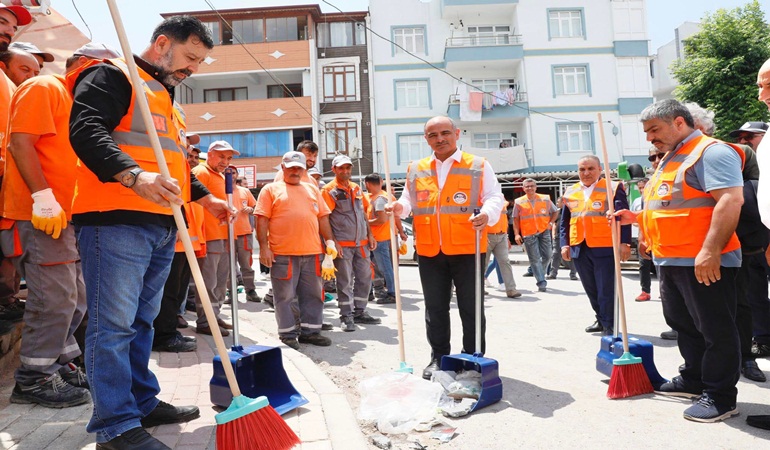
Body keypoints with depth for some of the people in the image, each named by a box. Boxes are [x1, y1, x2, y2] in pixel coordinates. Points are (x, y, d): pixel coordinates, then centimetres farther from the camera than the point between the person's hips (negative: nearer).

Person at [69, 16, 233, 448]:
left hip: (161, 225, 9)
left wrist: (206, 197, 25)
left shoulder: (166, 96, 28)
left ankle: (143, 403, 24)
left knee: (141, 320, 14)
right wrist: (135, 176, -33)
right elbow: (87, 130, -18)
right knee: (113, 324, -6)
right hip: (115, 219, -9)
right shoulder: (112, 76, -1)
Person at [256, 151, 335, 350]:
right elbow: (262, 220, -2)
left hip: (312, 252, 4)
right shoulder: (271, 189, 5)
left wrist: (329, 240, 8)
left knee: (313, 294, 9)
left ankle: (310, 331, 20)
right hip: (283, 253, -4)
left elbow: (323, 217, 18)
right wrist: (264, 246, -10)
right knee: (284, 295, 2)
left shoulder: (312, 189, 18)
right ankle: (288, 334, 14)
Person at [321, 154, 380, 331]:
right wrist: (333, 242, -17)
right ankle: (346, 316, 10)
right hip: (343, 244, -6)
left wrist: (370, 235, 12)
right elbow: (324, 218, -11)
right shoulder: (329, 190, -6)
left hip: (362, 242, 7)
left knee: (364, 277, 11)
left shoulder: (356, 188, 14)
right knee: (345, 281, -1)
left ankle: (360, 312, 24)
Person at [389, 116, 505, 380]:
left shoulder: (478, 165, 3)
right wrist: (399, 207, -7)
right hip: (429, 252, 3)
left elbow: (494, 197, -2)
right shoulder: (415, 170, 12)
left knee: (471, 308, 6)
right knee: (435, 309, 13)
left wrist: (487, 214, -23)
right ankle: (438, 358, 28)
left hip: (467, 250, -3)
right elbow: (408, 200, 16)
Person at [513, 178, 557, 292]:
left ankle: (540, 275, 27)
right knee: (534, 259, -3)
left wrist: (551, 223, 2)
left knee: (546, 256, 2)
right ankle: (541, 282, 0)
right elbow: (516, 219, 4)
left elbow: (554, 212, 18)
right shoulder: (519, 202, 2)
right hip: (528, 234, -2)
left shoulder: (545, 199, 5)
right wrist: (517, 234, -4)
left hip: (544, 232, 2)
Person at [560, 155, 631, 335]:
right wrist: (565, 244, 6)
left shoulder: (613, 188, 1)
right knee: (591, 289, 14)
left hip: (605, 247, -4)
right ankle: (601, 320, 29)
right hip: (579, 249, 5)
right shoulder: (570, 192, 12)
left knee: (606, 289, -1)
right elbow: (564, 222, 14)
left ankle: (610, 326, 10)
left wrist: (624, 242, -11)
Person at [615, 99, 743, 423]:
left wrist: (710, 251, -29)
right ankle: (693, 380, 33)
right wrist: (636, 217, 12)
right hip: (671, 261, 10)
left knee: (715, 330, 1)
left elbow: (730, 201, -23)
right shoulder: (670, 159, 20)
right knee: (682, 323, 18)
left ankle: (720, 397, 13)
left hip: (703, 263, -10)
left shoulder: (711, 152, -11)